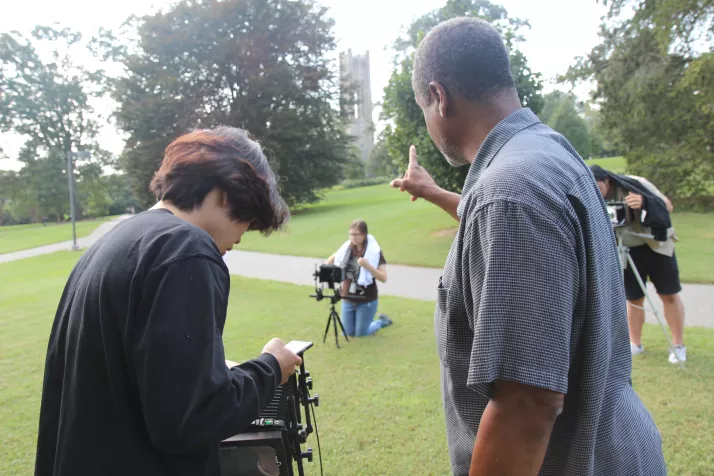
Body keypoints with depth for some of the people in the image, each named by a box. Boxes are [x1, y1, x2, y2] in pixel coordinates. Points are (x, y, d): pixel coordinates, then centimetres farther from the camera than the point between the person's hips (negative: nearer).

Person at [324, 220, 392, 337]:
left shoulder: (375, 252, -16)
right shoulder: (347, 248, -4)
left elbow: (383, 278, -21)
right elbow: (333, 258, 16)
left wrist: (367, 266, -34)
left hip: (366, 301, -5)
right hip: (348, 299, 5)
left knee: (360, 333, 7)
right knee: (348, 333, 15)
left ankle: (382, 321, 31)